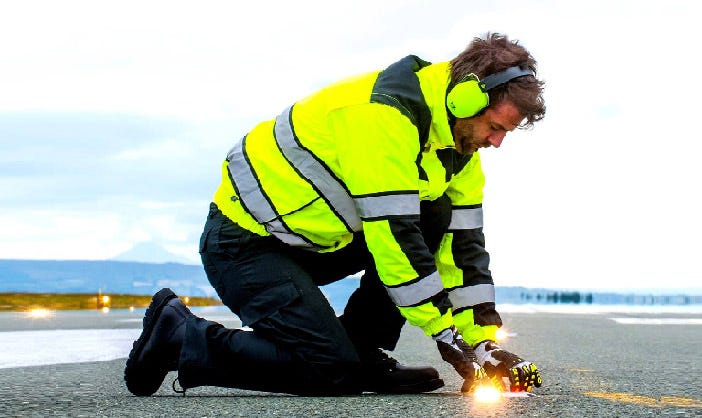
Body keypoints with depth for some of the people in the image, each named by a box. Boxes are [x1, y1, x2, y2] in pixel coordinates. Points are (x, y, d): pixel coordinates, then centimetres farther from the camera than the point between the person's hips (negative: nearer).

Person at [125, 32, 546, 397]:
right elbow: (392, 233, -29)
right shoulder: (385, 112, -26)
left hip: (316, 239, 9)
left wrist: (485, 339, -5)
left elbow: (464, 241, 3)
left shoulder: (458, 136, 3)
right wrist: (448, 337, -25)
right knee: (334, 373, -18)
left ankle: (367, 355, 3)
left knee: (435, 222, -2)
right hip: (246, 243, -9)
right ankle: (179, 334, -4)